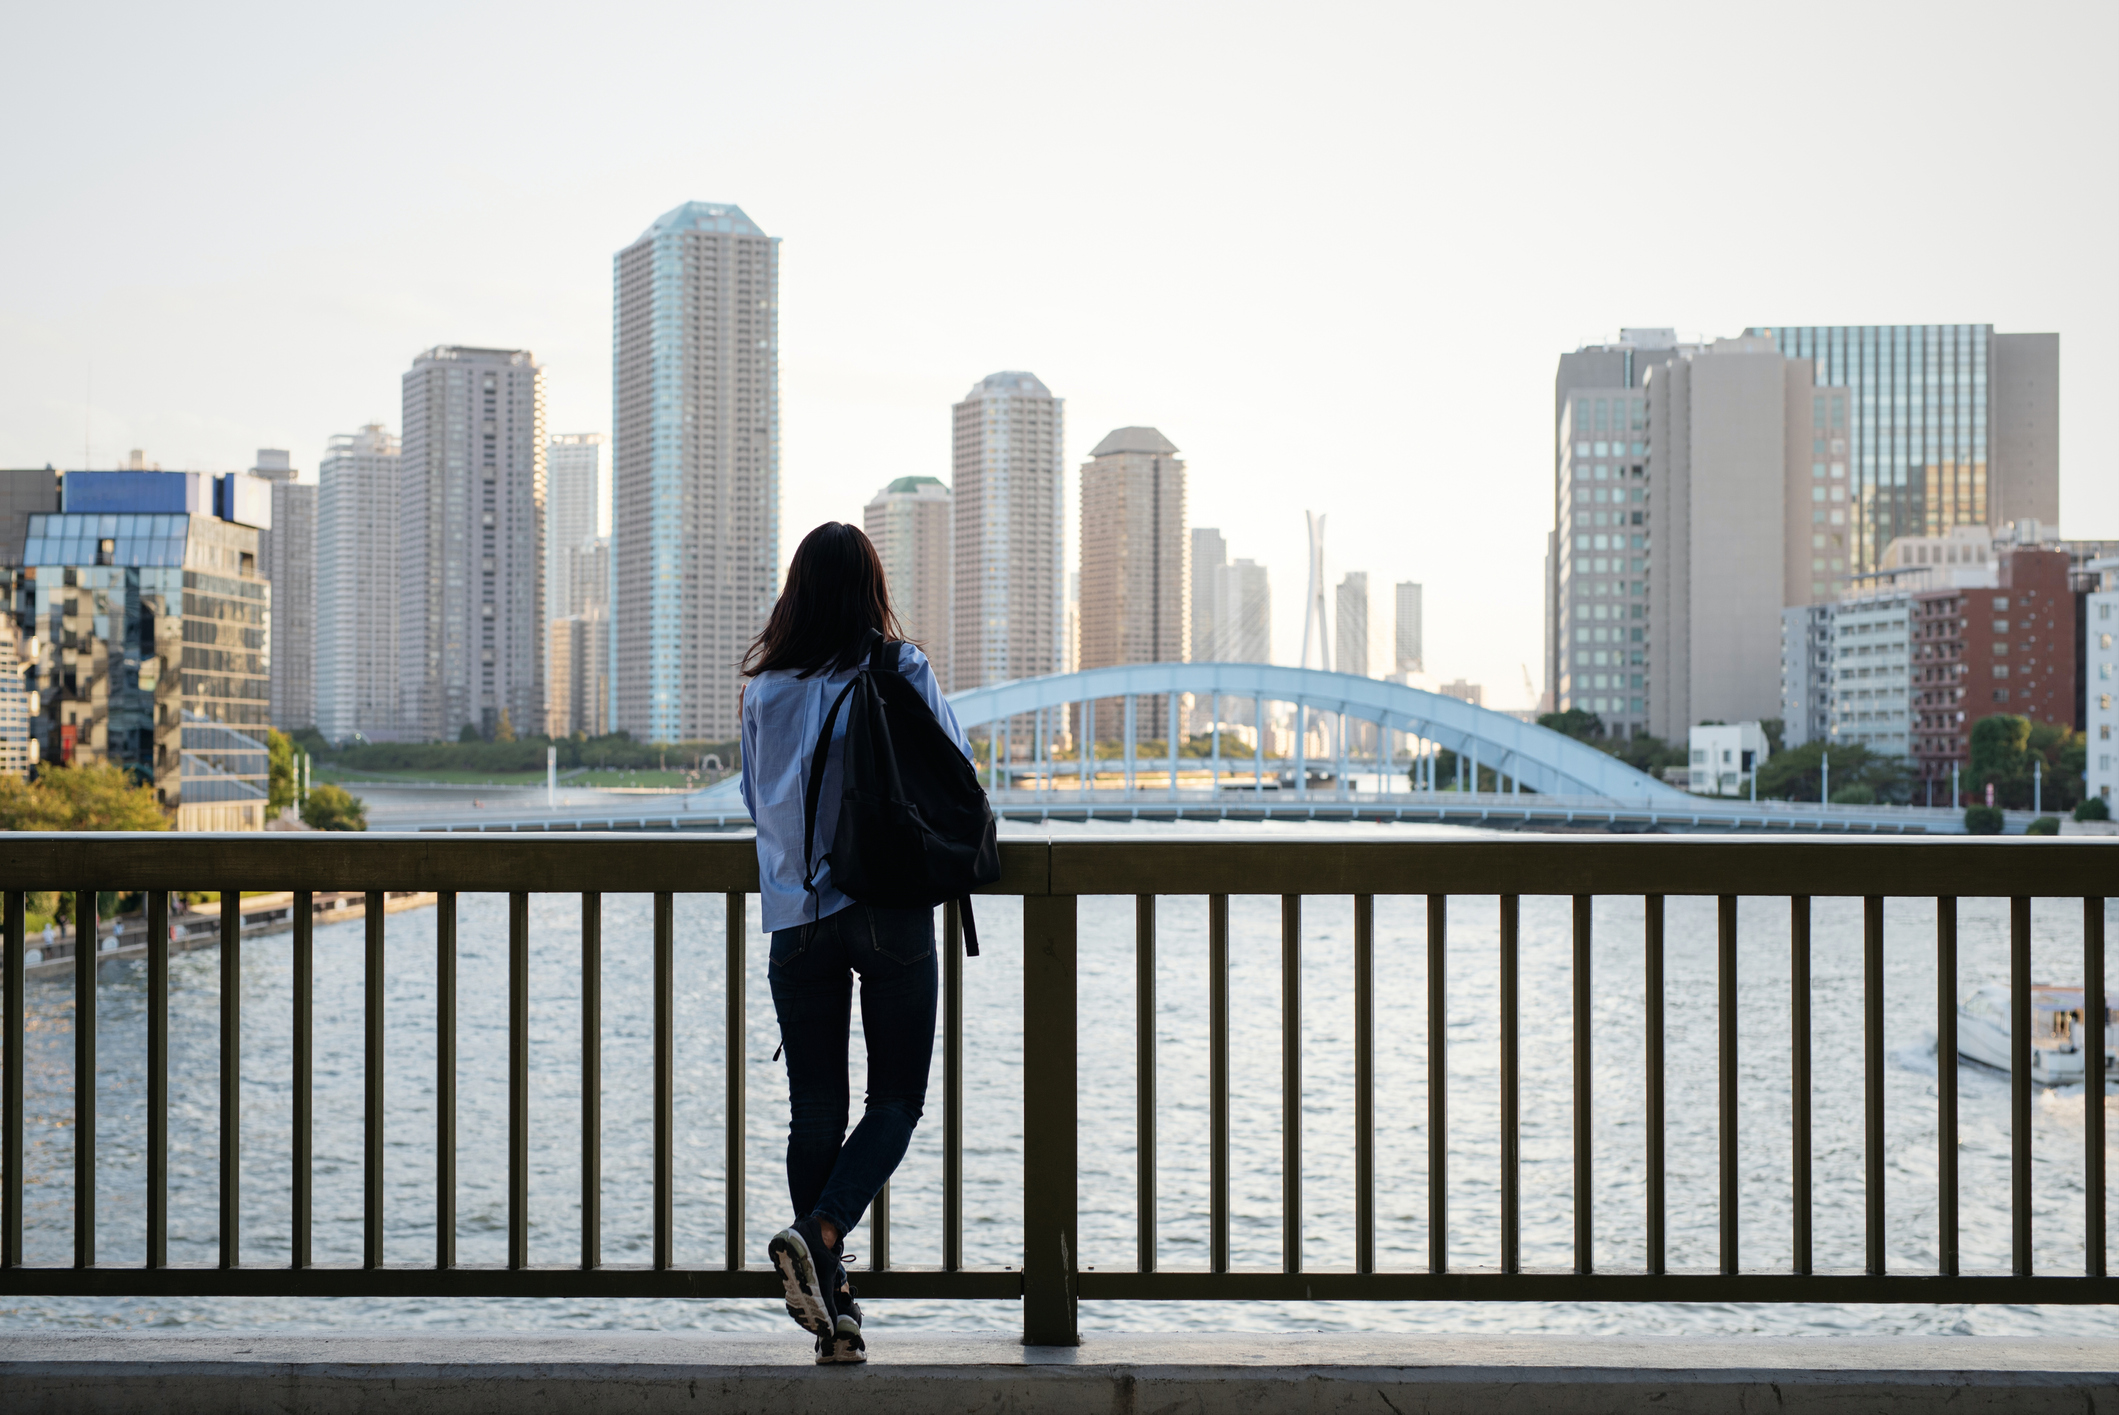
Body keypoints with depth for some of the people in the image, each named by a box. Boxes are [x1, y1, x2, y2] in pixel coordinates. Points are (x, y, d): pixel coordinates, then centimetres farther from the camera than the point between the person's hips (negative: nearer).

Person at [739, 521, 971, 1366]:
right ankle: (817, 1234, -16)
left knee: (815, 1110, 7)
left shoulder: (764, 685, 4)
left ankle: (833, 1309, 9)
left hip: (794, 913, 3)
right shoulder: (901, 671, -5)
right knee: (897, 1098, 7)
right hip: (890, 909, -3)